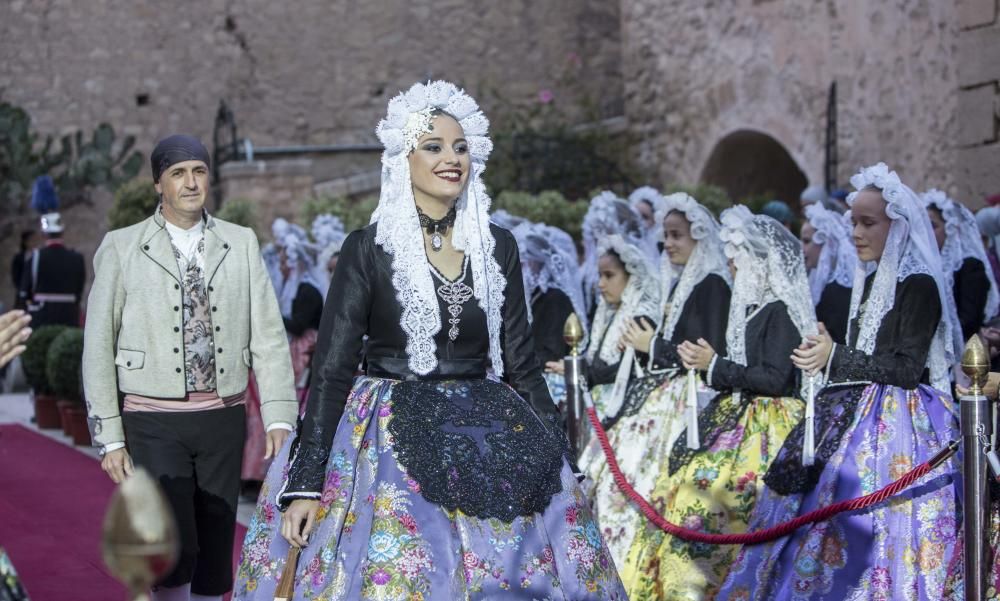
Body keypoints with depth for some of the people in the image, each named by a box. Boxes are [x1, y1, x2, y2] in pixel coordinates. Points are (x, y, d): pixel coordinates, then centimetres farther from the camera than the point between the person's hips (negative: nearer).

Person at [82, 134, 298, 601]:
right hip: (154, 421, -3)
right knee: (175, 550, -12)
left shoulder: (241, 243, 6)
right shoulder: (121, 248, -1)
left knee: (214, 554, 9)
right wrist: (109, 438, -4)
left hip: (224, 418, 3)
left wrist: (279, 418, -6)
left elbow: (268, 334, 3)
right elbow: (98, 347, 0)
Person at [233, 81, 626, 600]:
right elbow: (331, 368, -6)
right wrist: (306, 482, -13)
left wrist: (559, 459, 7)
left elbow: (521, 361, 11)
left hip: (488, 443, 3)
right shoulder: (368, 249, -4)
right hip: (393, 442, -3)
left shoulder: (498, 246, 7)